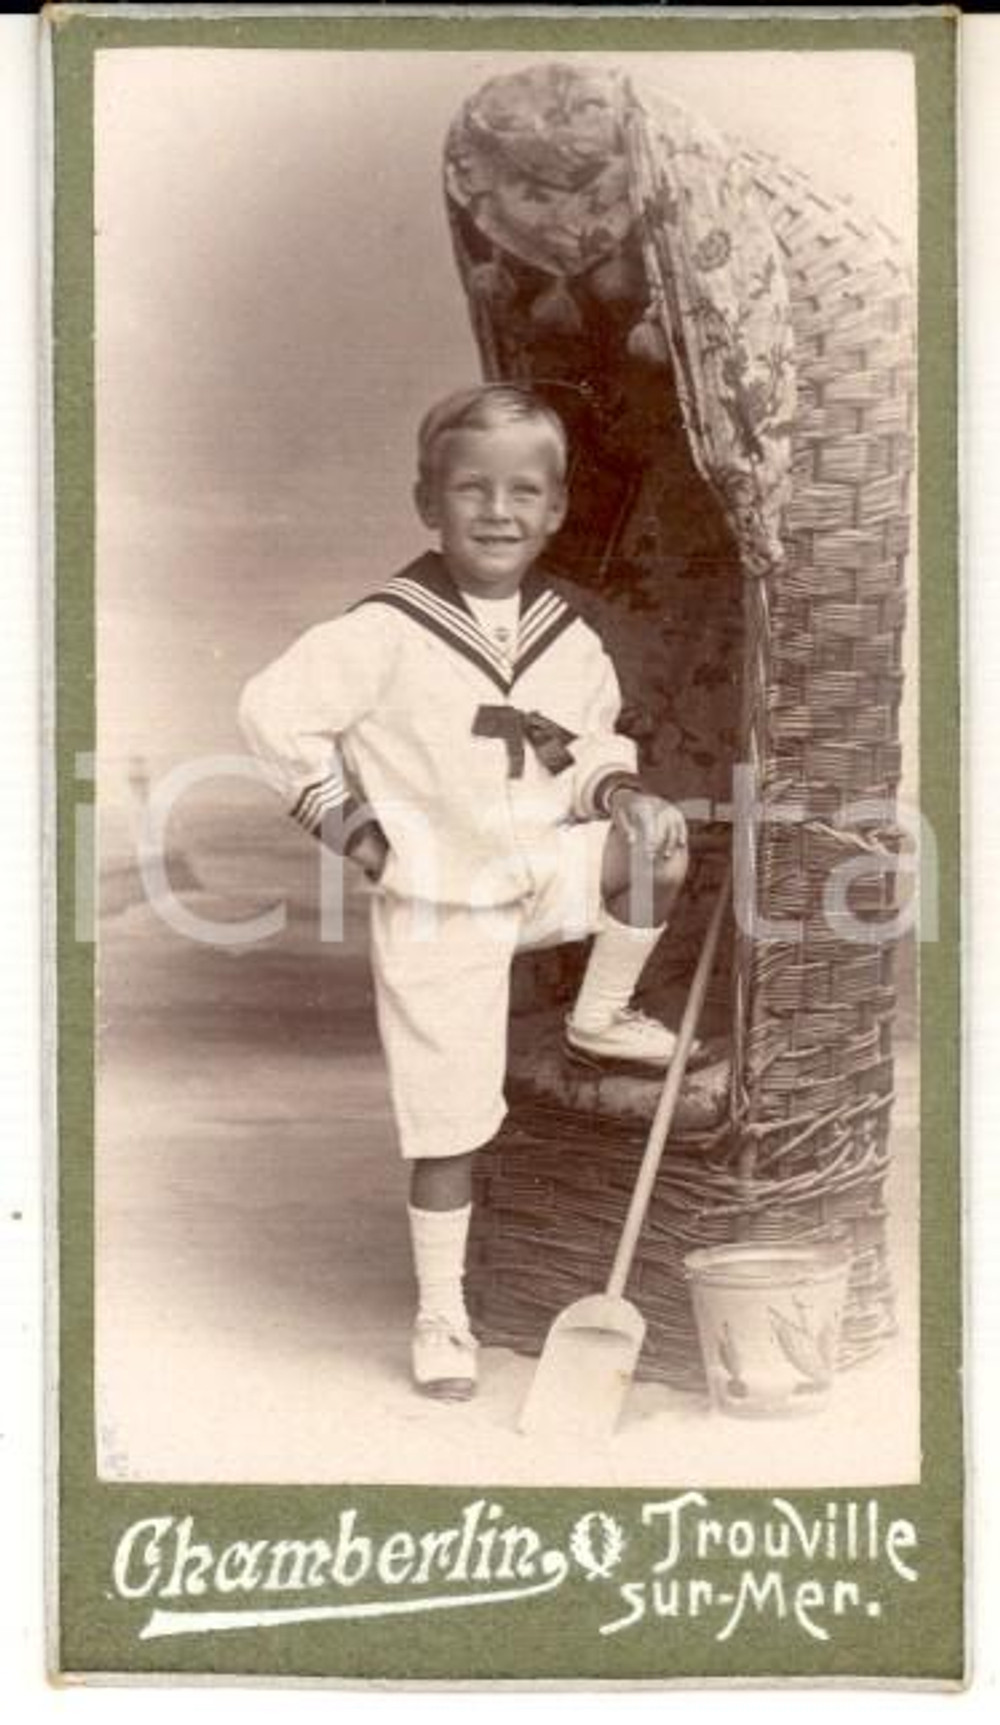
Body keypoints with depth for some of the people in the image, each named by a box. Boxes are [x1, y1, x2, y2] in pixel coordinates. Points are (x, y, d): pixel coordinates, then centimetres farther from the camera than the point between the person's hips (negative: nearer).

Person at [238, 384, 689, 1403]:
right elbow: (271, 712, -15)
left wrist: (617, 792, -7)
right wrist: (351, 824, -13)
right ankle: (441, 1314, 19)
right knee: (448, 1125, 0)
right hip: (436, 907, -4)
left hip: (541, 867, 5)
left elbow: (592, 747, 15)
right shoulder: (385, 632, -17)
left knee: (659, 839, -20)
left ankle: (601, 1018, 5)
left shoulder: (569, 638, 0)